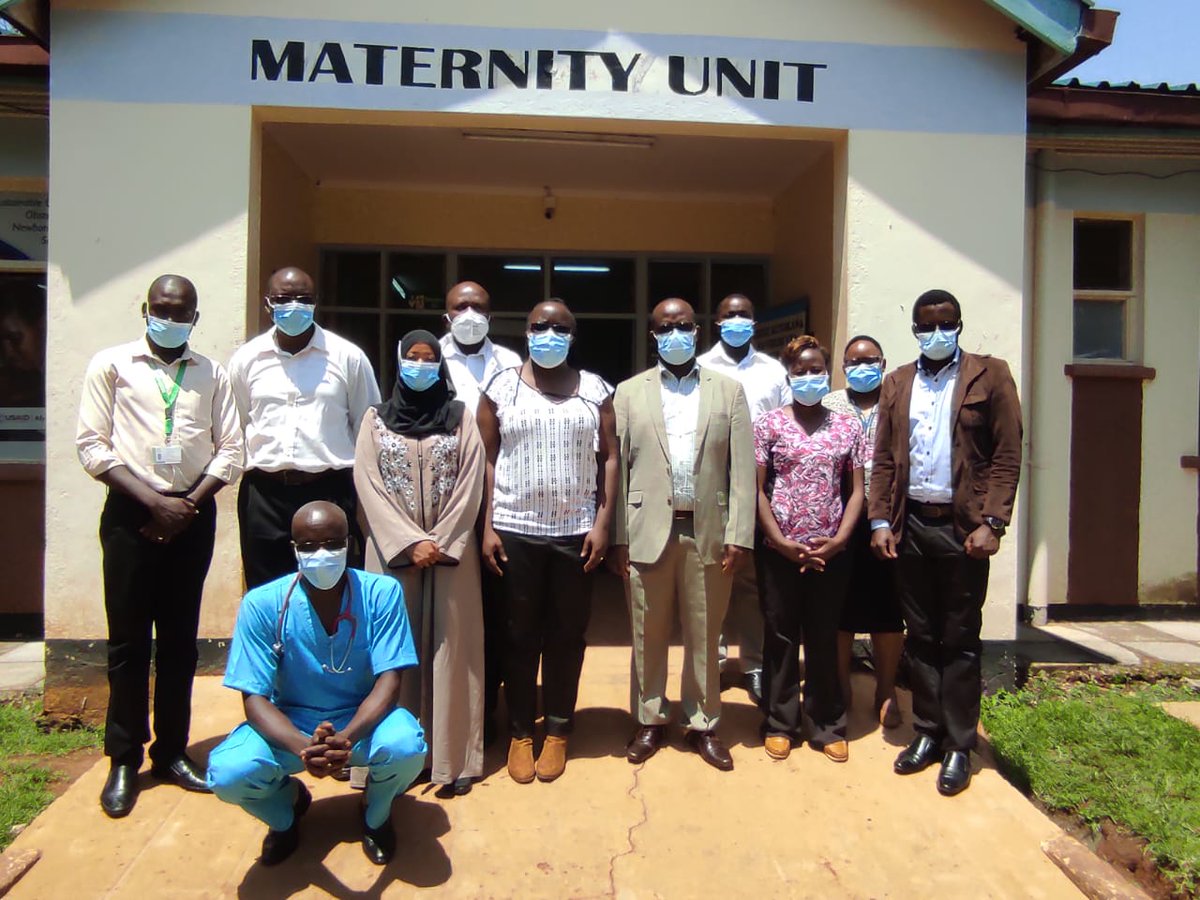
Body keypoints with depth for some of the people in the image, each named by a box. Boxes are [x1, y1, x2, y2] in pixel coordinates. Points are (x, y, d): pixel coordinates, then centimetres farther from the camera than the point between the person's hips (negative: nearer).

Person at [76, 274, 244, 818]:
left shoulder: (212, 374, 9)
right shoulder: (112, 365, 3)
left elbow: (230, 450, 5)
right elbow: (92, 446, -3)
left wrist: (188, 503, -7)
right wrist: (155, 501, -11)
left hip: (193, 514, 2)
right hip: (131, 513, -2)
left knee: (180, 638, 9)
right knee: (129, 640, 4)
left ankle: (171, 752, 20)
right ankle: (124, 760, 17)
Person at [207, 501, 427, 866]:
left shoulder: (382, 592, -17)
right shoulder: (262, 604, -16)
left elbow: (389, 682, -19)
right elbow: (254, 698, -16)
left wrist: (347, 737, -38)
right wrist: (303, 747, -36)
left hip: (363, 718, -1)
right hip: (291, 725, 1)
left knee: (406, 747, -32)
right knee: (227, 772, -27)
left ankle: (376, 813, 7)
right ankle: (287, 805, 12)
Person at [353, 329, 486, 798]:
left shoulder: (460, 417, 6)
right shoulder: (376, 419, 7)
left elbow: (470, 484, -1)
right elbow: (368, 485, -2)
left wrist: (439, 543, -10)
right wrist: (411, 542, -11)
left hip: (451, 551, 0)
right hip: (393, 551, 1)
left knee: (449, 648, 2)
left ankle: (451, 757, 8)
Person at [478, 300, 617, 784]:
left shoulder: (596, 390, 5)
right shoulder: (501, 388, 3)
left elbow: (609, 458, 4)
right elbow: (487, 460, 3)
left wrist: (602, 522, -4)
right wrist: (487, 527, -3)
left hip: (576, 532, 1)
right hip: (515, 530, 0)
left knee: (567, 636, 9)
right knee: (520, 636, 9)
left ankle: (558, 731, 23)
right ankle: (520, 733, 22)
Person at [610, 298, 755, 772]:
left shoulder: (729, 390, 6)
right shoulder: (628, 393, 6)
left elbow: (742, 469, 1)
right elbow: (617, 468, 3)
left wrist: (739, 536, -6)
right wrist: (616, 537, -2)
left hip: (708, 531, 0)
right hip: (647, 530, 0)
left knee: (704, 636, 11)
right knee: (648, 635, 11)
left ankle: (703, 724, 27)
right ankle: (650, 721, 28)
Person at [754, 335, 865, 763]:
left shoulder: (848, 427, 6)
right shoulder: (769, 424, 0)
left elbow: (857, 490, 5)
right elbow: (757, 490, -3)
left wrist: (838, 540, -8)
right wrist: (782, 542, -10)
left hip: (831, 552, 1)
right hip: (780, 550, -1)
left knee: (825, 639, 10)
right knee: (780, 638, 8)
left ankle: (827, 725, 23)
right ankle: (780, 723, 21)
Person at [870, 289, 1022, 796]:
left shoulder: (990, 376, 0)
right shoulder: (897, 384, 11)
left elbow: (1007, 456, -4)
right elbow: (883, 459, 9)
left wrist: (991, 523, -12)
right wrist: (880, 521, 0)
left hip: (963, 527, -3)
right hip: (910, 526, 4)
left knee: (960, 640, 6)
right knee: (920, 636, 12)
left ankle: (958, 746, 18)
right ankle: (927, 733, 25)